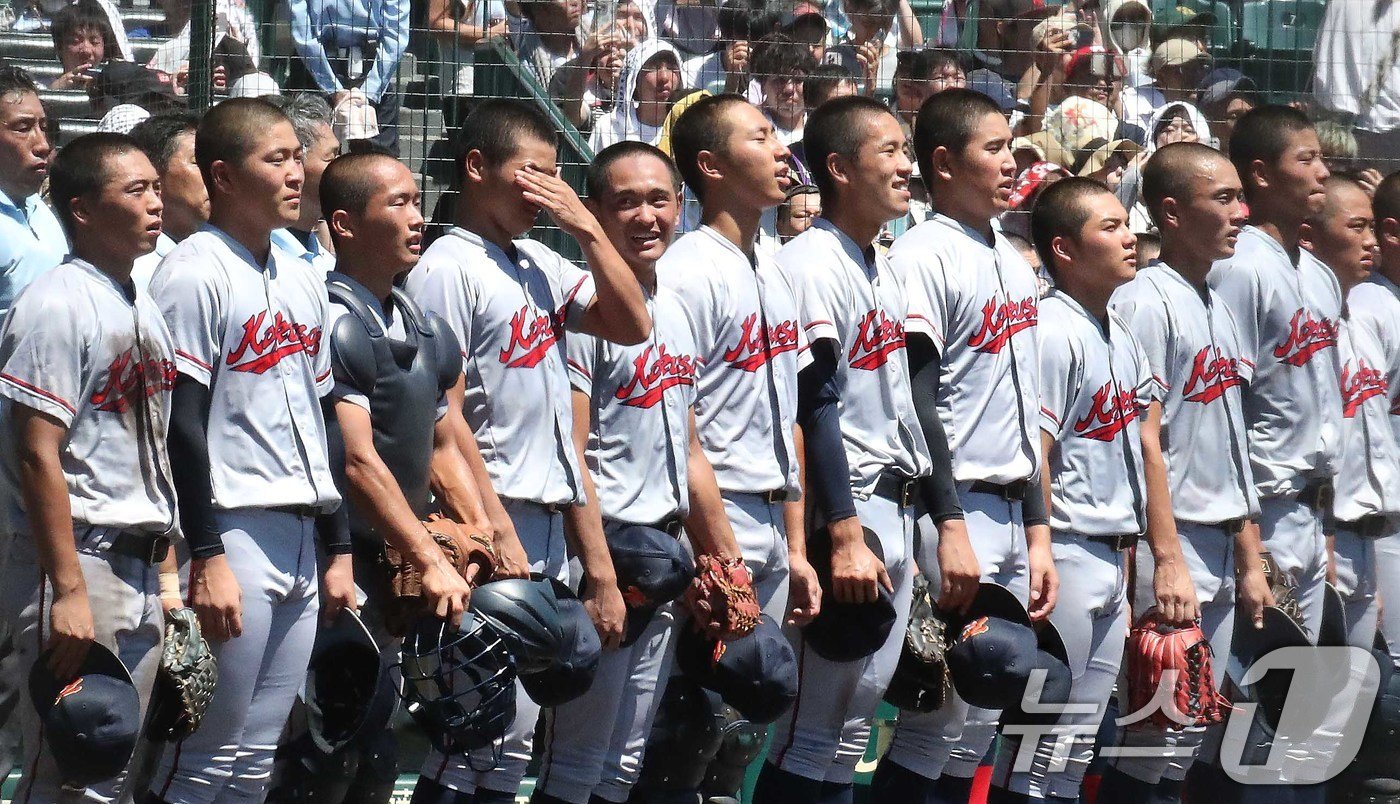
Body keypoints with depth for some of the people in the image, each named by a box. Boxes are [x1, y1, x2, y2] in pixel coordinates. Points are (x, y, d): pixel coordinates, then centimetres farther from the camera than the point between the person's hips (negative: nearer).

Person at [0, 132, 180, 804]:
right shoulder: (57, 306, -13)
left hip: (140, 569, 9)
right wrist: (69, 592, -21)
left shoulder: (142, 310, 15)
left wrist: (167, 569, 18)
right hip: (83, 563, -9)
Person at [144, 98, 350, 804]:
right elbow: (181, 424, -14)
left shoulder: (302, 283, 16)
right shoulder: (195, 275, -9)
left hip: (299, 539, 8)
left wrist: (337, 550, 17)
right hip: (234, 533, -8)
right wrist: (207, 558, -18)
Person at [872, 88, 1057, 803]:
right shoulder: (923, 257, -10)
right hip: (954, 507, -8)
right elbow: (913, 406, -16)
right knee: (942, 713, -10)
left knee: (980, 724, 8)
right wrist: (949, 528, -21)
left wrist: (1037, 532, 15)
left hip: (1011, 513, 8)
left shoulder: (1014, 264, 15)